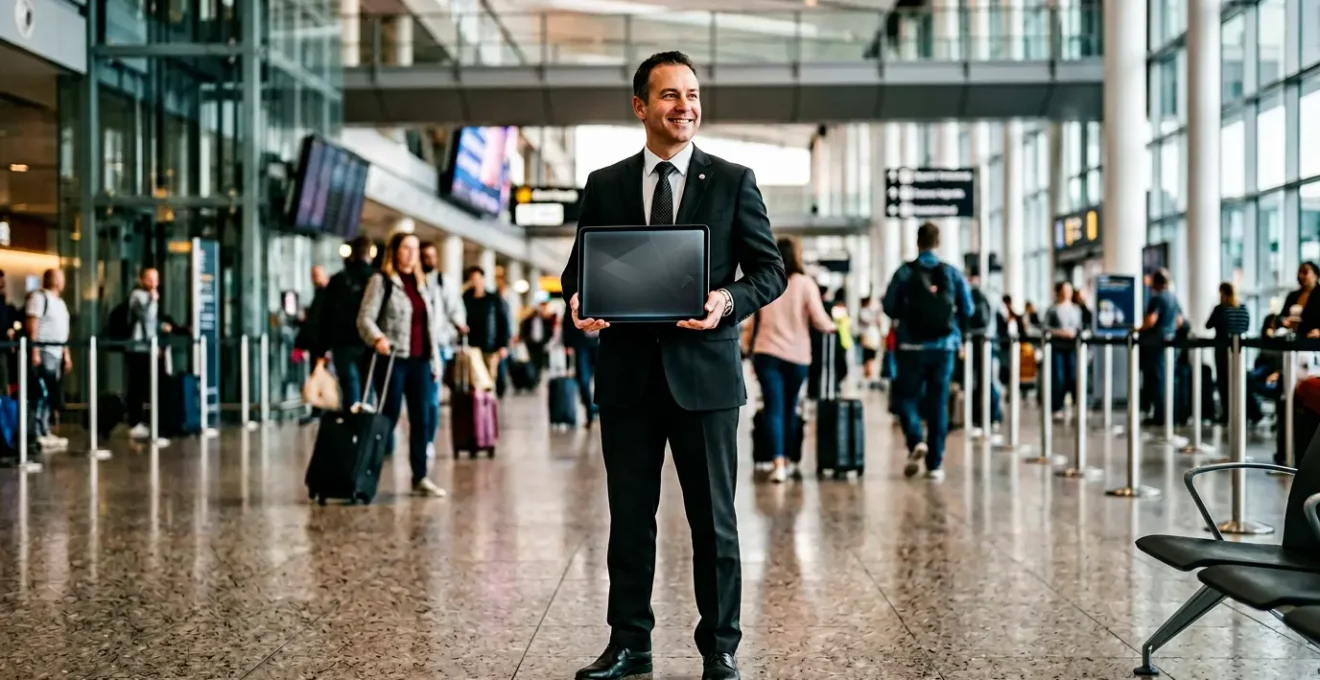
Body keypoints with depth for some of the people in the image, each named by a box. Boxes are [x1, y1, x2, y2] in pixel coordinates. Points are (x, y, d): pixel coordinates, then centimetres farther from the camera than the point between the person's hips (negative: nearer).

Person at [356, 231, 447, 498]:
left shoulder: (424, 285, 17)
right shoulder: (381, 281, -2)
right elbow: (365, 318, -10)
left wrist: (435, 360, 16)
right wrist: (377, 338, -30)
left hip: (420, 360, 6)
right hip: (392, 359, -6)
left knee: (421, 419, 5)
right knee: (389, 417, -4)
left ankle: (420, 478, 11)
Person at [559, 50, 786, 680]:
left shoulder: (733, 181, 3)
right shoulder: (604, 185, 8)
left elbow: (770, 270, 3)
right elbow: (578, 269, 13)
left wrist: (729, 301, -17)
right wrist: (578, 304, -10)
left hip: (704, 372, -2)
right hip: (627, 373, 2)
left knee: (713, 519, 6)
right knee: (629, 517, 9)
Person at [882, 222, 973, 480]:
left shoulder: (905, 272, -6)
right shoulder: (952, 273, 0)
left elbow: (889, 307, -8)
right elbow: (967, 310, 0)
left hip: (912, 346, -2)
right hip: (944, 346, 2)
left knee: (907, 397, 9)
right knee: (938, 403, 8)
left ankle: (916, 441, -18)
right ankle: (935, 464, 8)